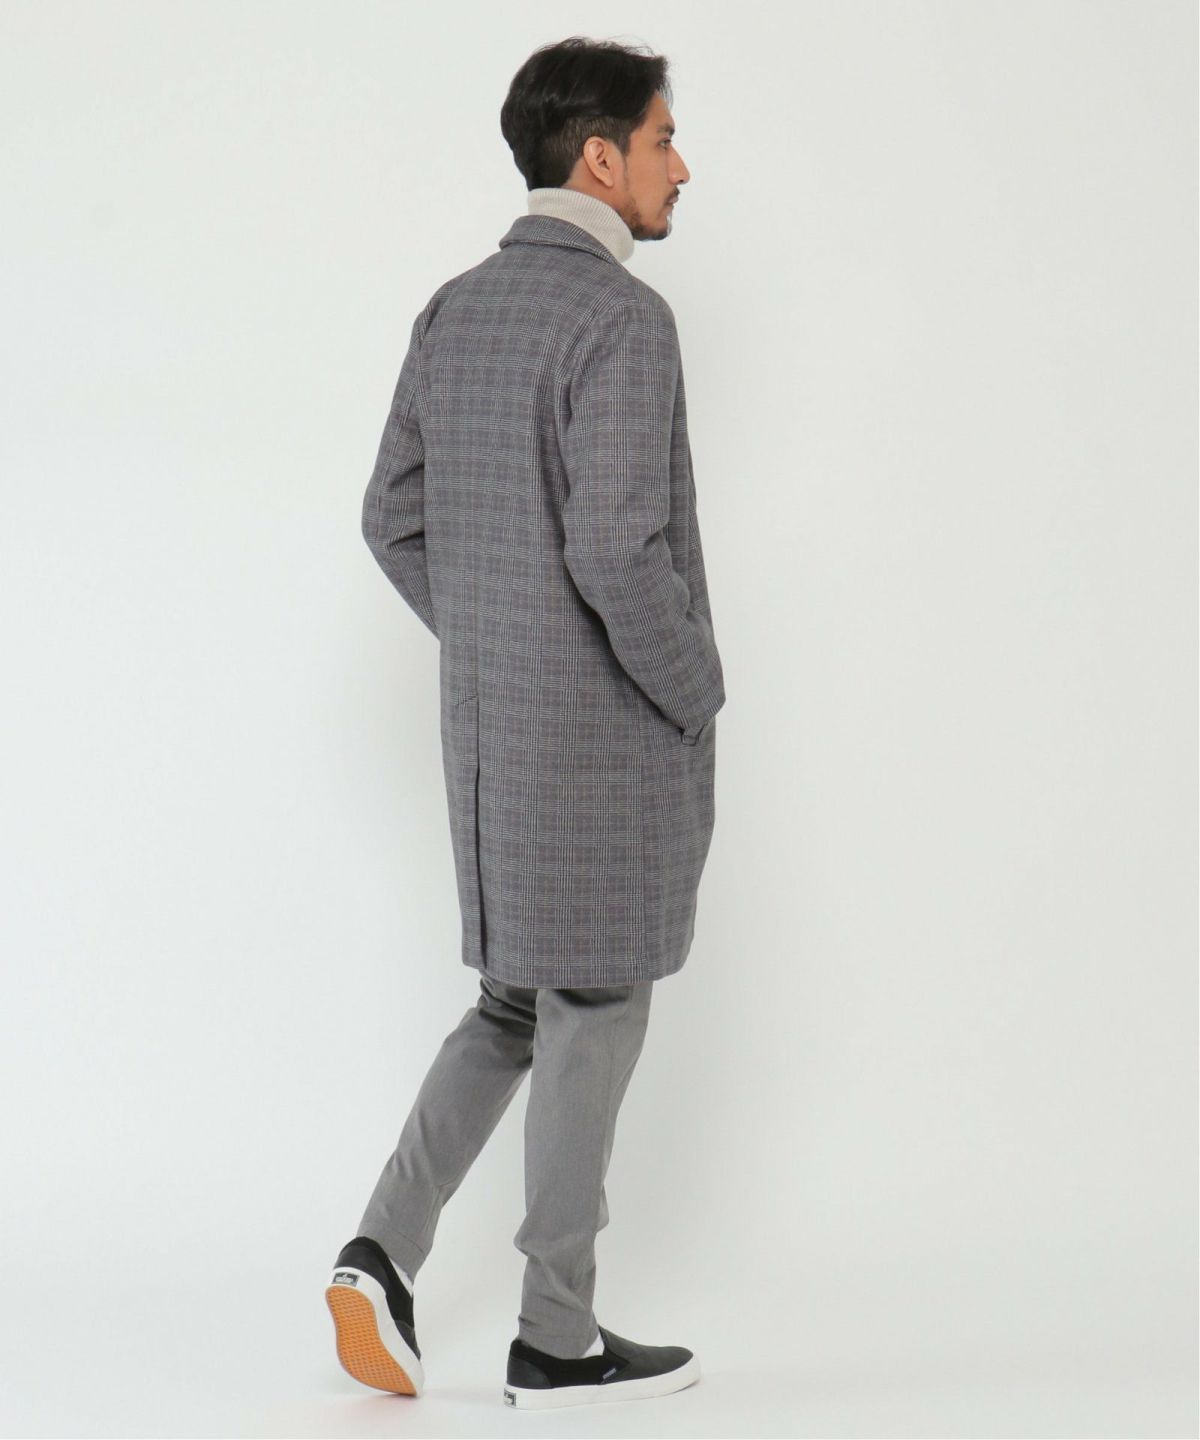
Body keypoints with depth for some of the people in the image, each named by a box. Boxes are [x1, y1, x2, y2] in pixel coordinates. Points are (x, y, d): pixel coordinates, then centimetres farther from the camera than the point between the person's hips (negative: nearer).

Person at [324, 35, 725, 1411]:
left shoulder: (456, 310, 8)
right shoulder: (622, 318, -18)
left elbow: (394, 518, 12)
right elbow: (616, 552, -25)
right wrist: (696, 694, -10)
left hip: (494, 724, 8)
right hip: (613, 734, -8)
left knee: (518, 1000, 20)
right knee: (592, 1019, 4)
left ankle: (386, 1246, 8)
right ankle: (556, 1338, 14)